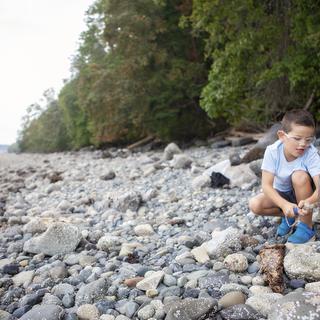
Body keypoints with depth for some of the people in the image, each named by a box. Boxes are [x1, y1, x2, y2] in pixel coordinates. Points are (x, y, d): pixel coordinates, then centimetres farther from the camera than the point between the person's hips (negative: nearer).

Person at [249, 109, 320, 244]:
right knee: (254, 205, -24)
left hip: (303, 193, -2)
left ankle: (306, 226, -18)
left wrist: (309, 202, -61)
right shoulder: (272, 151, -26)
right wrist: (284, 205, -48)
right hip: (281, 194, 2)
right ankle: (289, 216, 4)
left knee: (300, 175, -34)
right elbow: (266, 185, -30)